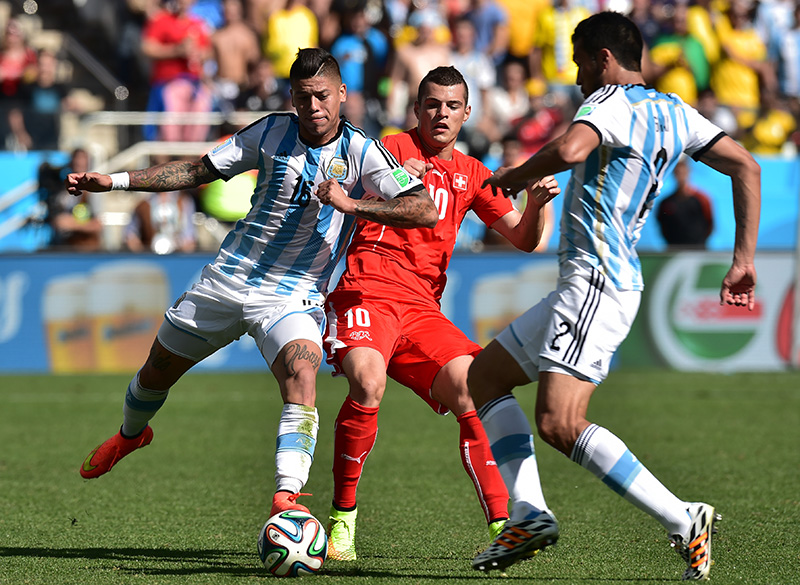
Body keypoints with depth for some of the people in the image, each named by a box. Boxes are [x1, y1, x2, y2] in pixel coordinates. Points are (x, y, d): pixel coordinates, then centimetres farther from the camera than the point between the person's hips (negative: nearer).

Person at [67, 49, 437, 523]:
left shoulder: (360, 153, -11)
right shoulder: (273, 133, -1)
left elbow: (426, 211, -20)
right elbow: (200, 171, 9)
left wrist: (351, 203, -30)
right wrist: (115, 181, 3)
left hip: (293, 298, -4)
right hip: (228, 279, 4)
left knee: (301, 379, -31)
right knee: (158, 371, 17)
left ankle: (286, 500, -40)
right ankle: (131, 434, 50)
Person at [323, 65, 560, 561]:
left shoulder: (471, 174, 21)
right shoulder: (395, 148, 6)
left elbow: (523, 239, 17)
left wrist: (537, 204, -5)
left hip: (422, 307, 5)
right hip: (367, 291, -5)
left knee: (472, 392, -16)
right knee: (368, 384, -31)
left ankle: (502, 524, -13)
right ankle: (343, 518, -18)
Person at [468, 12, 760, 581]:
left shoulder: (612, 102, -10)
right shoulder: (673, 112, 16)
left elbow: (570, 150, -30)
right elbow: (746, 167, 17)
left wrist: (513, 176, -10)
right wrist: (744, 260, 17)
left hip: (596, 284, -11)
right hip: (585, 285, 11)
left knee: (559, 424, -21)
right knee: (484, 374, 17)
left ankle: (683, 520, -21)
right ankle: (529, 514, 6)